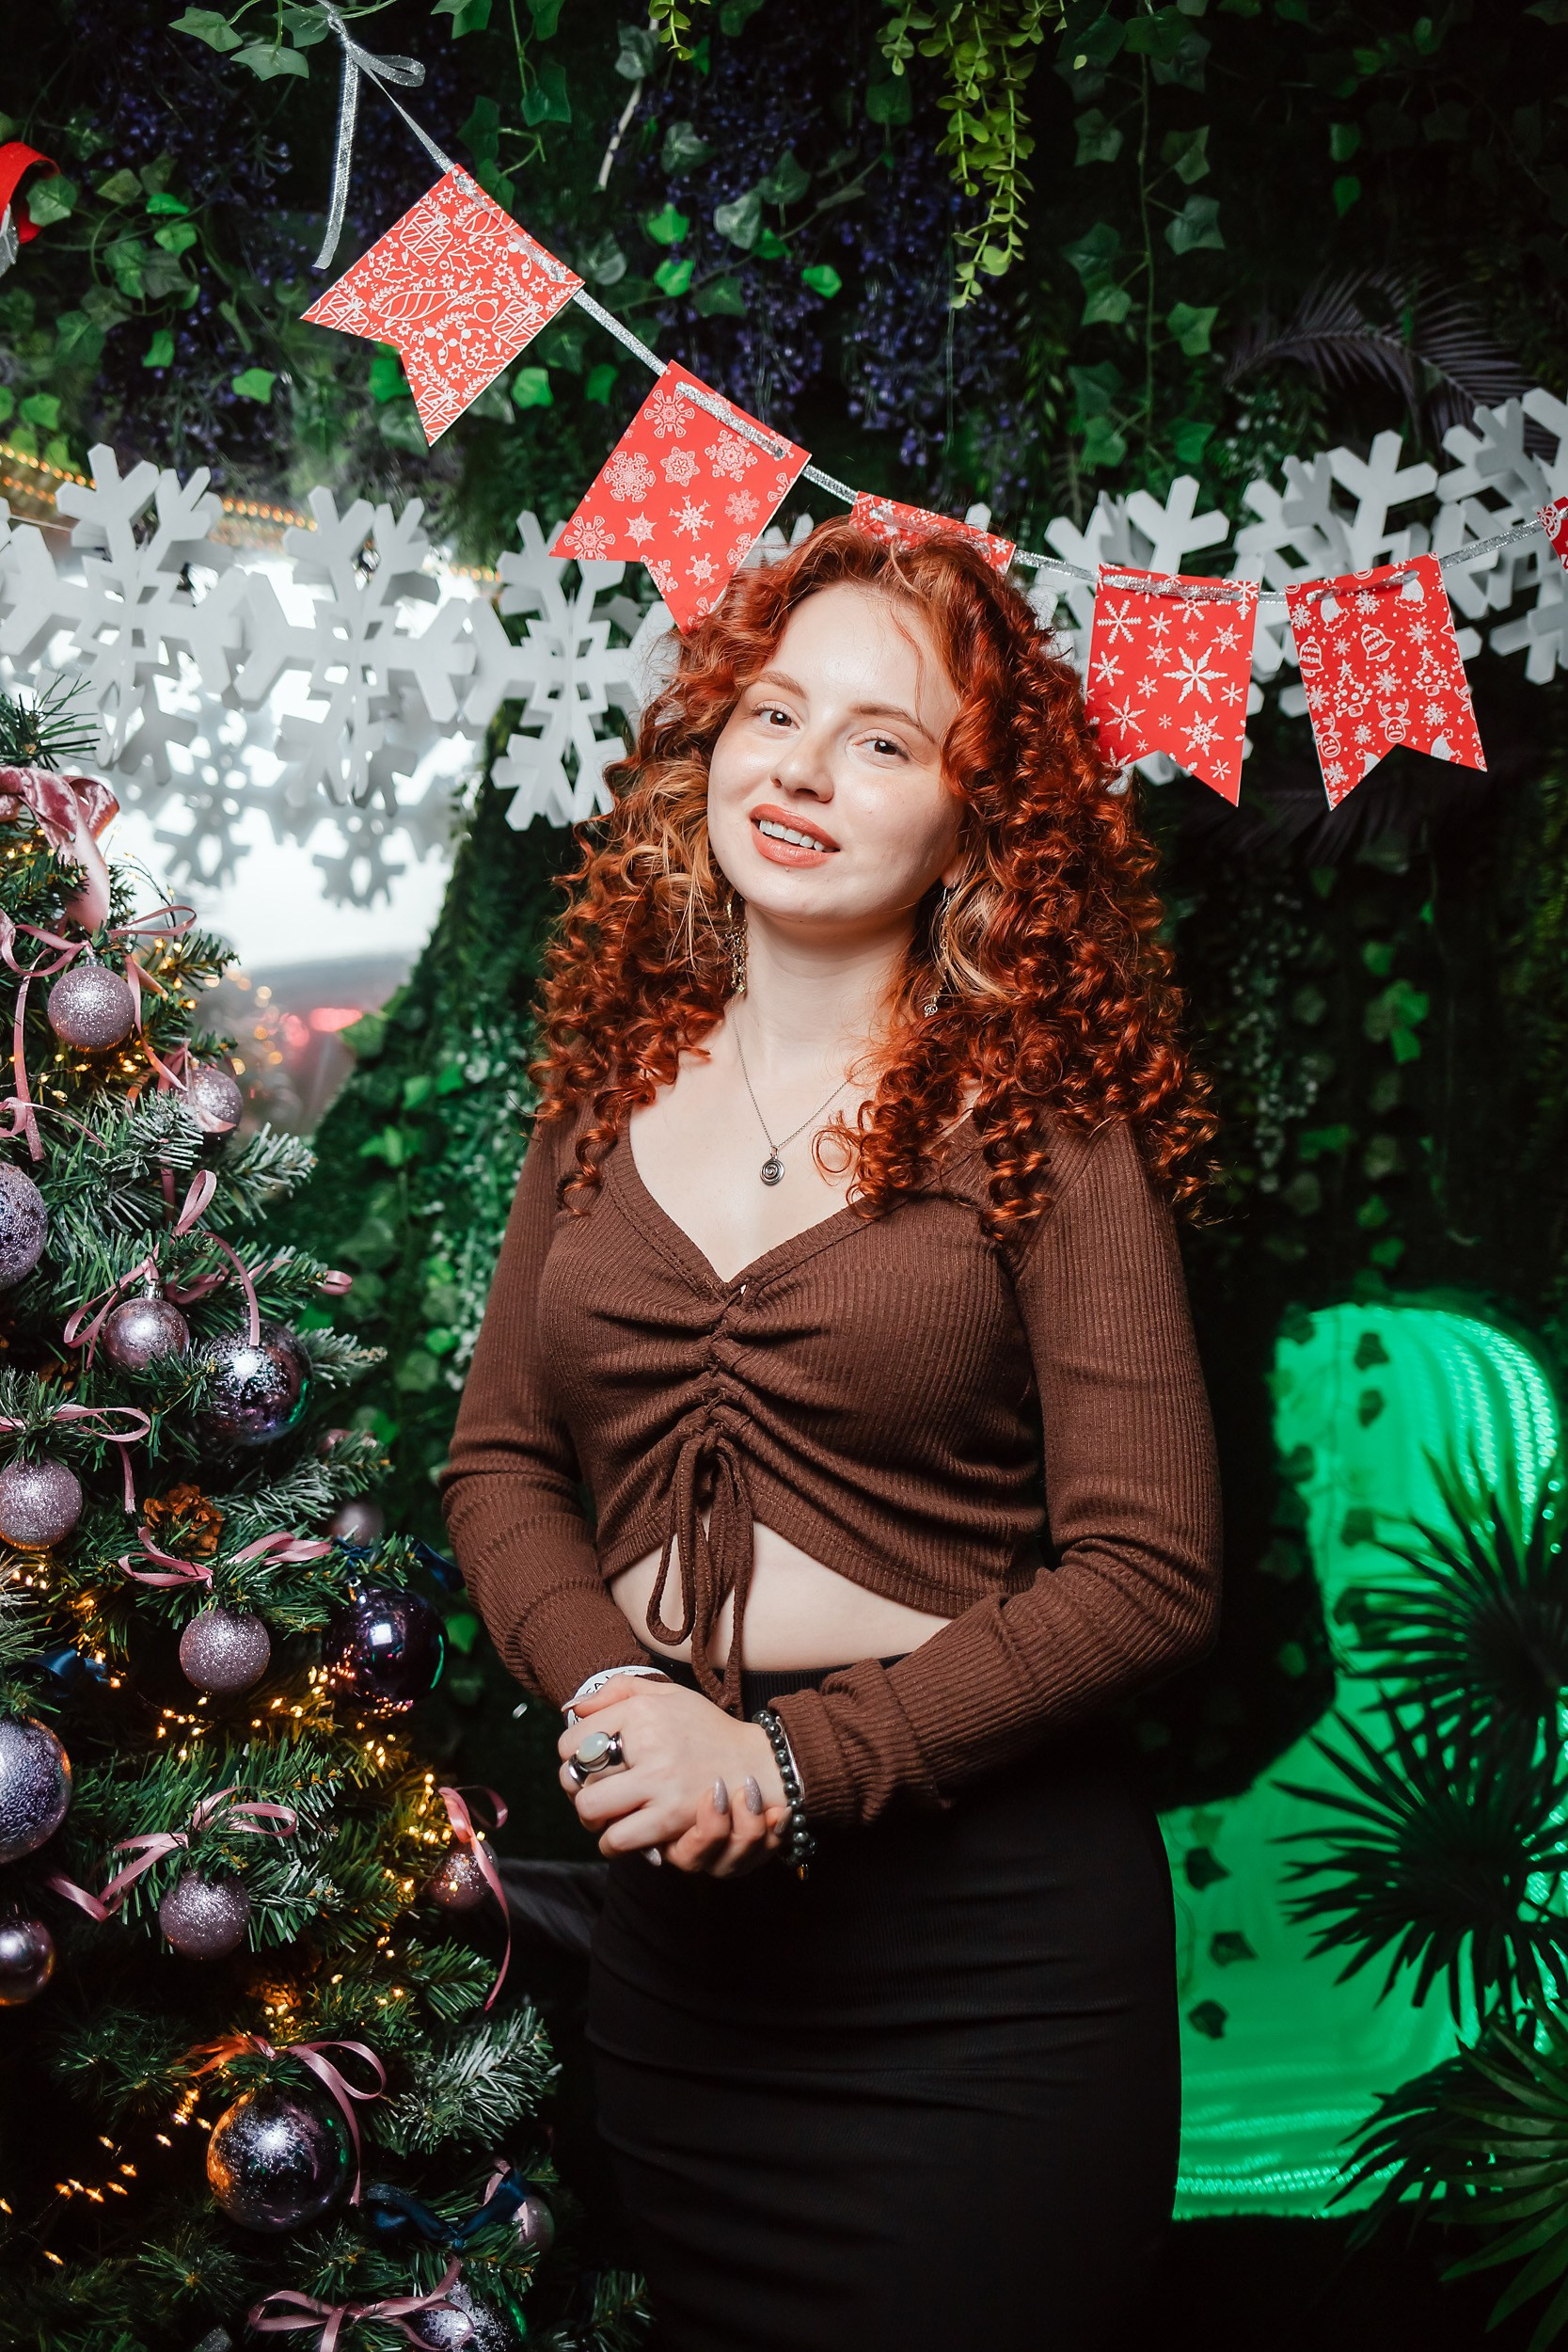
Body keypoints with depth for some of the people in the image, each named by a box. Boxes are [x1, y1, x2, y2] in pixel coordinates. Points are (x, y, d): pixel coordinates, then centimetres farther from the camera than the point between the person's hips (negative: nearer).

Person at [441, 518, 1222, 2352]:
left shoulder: (1039, 1117, -10)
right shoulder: (614, 1089, 4)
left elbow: (1150, 1570, -13)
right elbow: (498, 1460, 7)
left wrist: (794, 1758, -17)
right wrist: (613, 1687, -12)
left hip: (985, 1939, -4)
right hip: (670, 1913, 5)